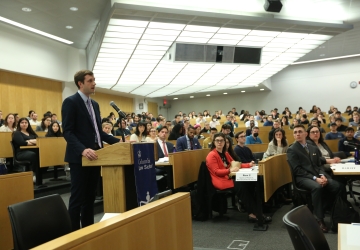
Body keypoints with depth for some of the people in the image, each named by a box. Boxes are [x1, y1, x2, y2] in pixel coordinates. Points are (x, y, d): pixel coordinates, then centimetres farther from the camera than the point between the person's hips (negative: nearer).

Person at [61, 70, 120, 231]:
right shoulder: (70, 102, -8)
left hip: (95, 156, 8)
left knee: (90, 197, 14)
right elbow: (68, 132, -15)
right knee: (77, 198, -1)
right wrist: (82, 149, -29)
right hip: (79, 157, -8)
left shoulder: (95, 104, 17)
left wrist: (117, 141, 7)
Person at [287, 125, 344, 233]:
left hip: (318, 175, 6)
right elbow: (297, 170, -9)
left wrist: (322, 175, -9)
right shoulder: (292, 150, 0)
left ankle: (321, 208, -3)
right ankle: (319, 218, -22)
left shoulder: (314, 148, 20)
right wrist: (314, 178, -19)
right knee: (317, 187, -37)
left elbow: (320, 165, 15)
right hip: (303, 178, -6)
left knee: (338, 186, -21)